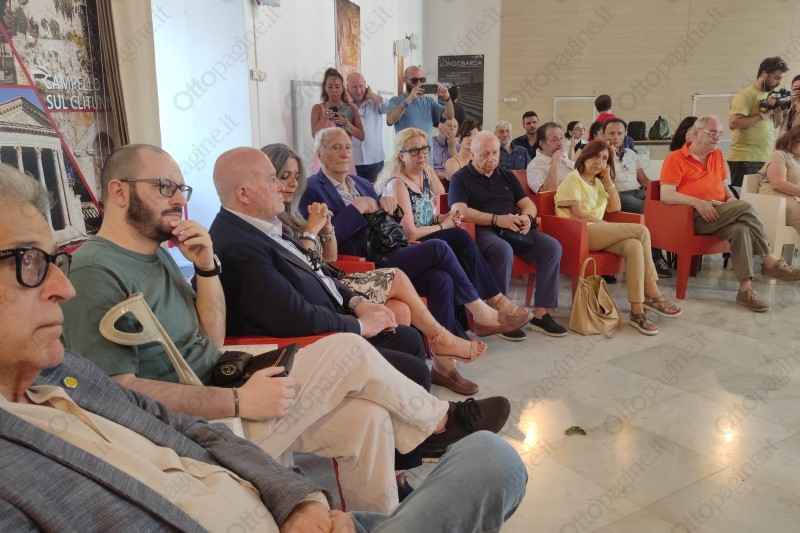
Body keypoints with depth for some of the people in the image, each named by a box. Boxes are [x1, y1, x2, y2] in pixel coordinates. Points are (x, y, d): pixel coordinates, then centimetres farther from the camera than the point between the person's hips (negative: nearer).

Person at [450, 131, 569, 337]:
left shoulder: (507, 176, 23)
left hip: (515, 230, 6)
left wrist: (527, 217, -8)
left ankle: (541, 313, -15)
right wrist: (496, 219, -22)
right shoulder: (461, 178, 4)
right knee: (504, 251, -38)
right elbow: (460, 211, -12)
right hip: (482, 231, -6)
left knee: (552, 247, -17)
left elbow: (528, 203, 18)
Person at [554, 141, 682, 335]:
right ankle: (652, 294, -17)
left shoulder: (598, 182, 26)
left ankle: (637, 310, -32)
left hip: (599, 234, 7)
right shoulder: (573, 179, 2)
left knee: (634, 245, -28)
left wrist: (608, 179, 11)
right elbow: (577, 214, -10)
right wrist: (608, 225, -11)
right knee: (641, 230, -22)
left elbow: (615, 208, 16)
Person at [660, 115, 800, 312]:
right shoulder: (675, 158, 0)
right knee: (745, 208, -27)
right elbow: (665, 195, -11)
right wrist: (697, 202, -23)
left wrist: (731, 198, 5)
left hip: (719, 216, 6)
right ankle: (769, 261, -14)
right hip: (693, 217, -6)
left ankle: (745, 289, -32)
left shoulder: (717, 155, 21)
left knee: (741, 228, -30)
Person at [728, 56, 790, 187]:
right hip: (745, 160, -8)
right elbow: (733, 123, -22)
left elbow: (775, 125, 20)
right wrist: (762, 115, -15)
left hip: (765, 159, 8)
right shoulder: (747, 94, -8)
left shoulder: (769, 95, 17)